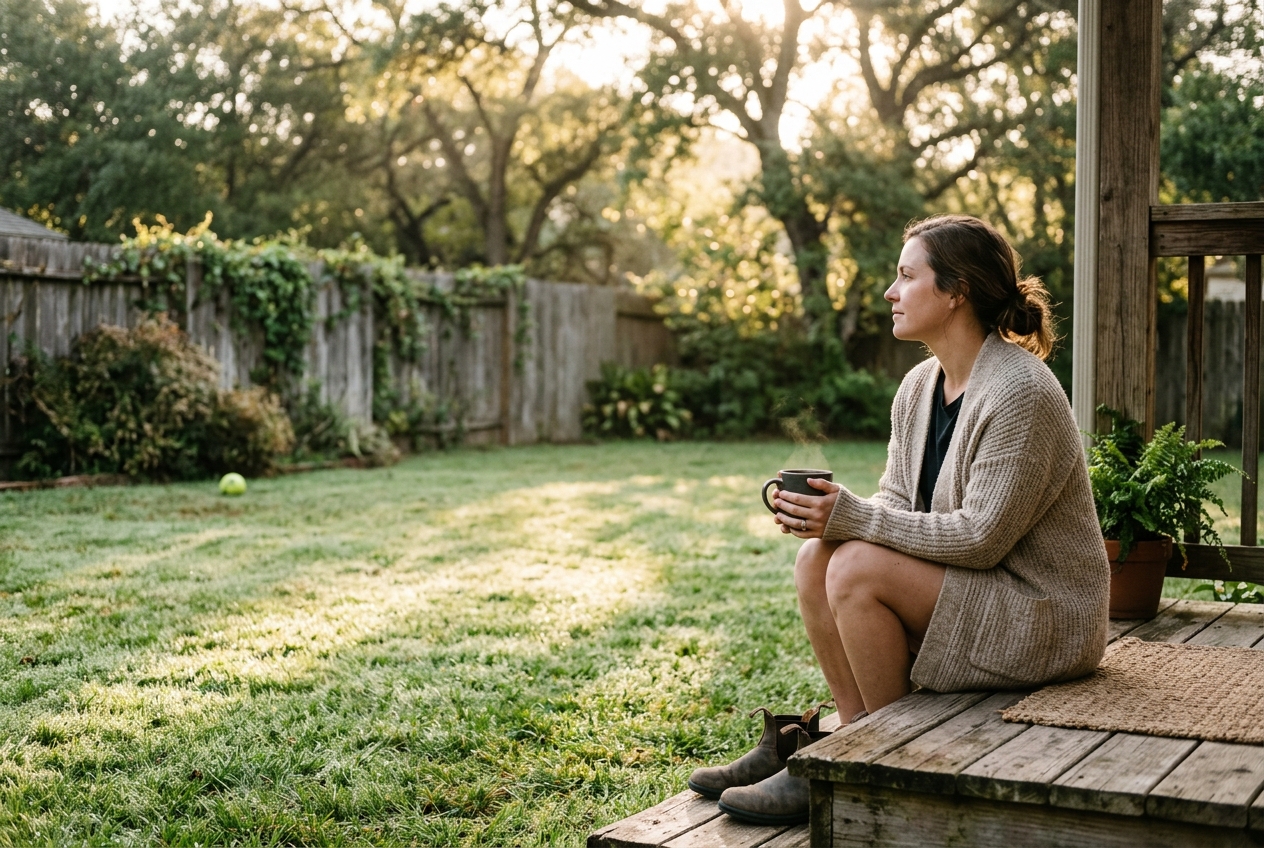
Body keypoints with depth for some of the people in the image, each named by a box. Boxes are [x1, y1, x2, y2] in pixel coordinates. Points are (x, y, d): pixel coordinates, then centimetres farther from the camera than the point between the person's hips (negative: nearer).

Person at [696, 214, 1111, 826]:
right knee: (815, 559, -10)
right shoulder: (918, 388, 6)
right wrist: (824, 516, -14)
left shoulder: (1020, 393, -21)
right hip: (963, 590, 8)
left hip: (1043, 617, -8)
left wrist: (852, 518, -25)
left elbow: (980, 537, -25)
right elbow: (896, 503, 8)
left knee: (857, 568, -24)